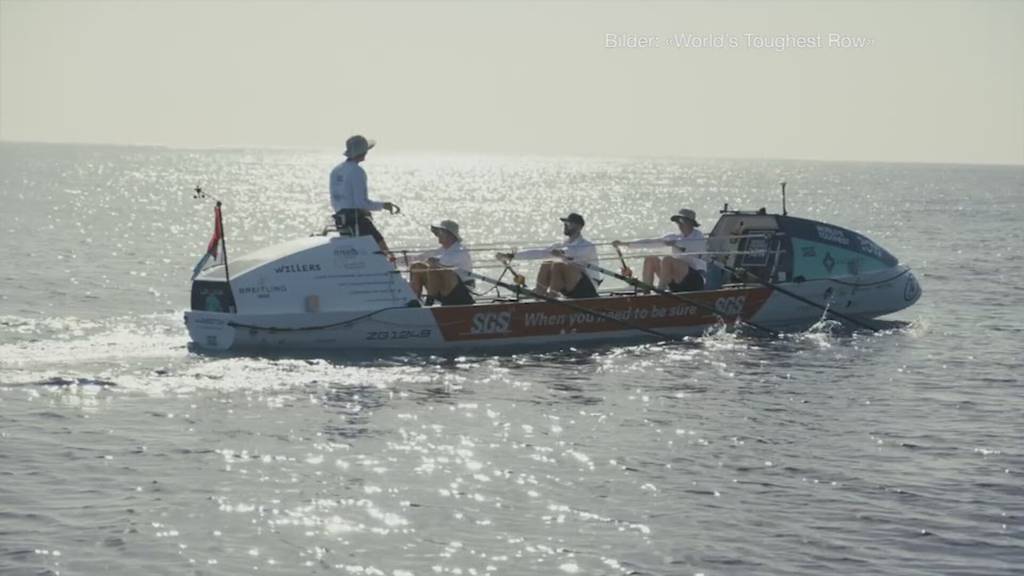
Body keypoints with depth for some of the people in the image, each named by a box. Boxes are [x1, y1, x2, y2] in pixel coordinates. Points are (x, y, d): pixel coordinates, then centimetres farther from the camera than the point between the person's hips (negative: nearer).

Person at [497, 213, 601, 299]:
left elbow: (575, 252, -32)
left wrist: (562, 252, -51)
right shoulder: (564, 245, 14)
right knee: (546, 265, -10)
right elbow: (539, 252, 10)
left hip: (588, 291, -7)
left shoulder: (588, 246, -8)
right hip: (571, 292, 7)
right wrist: (513, 256, 4)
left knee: (558, 265, -26)